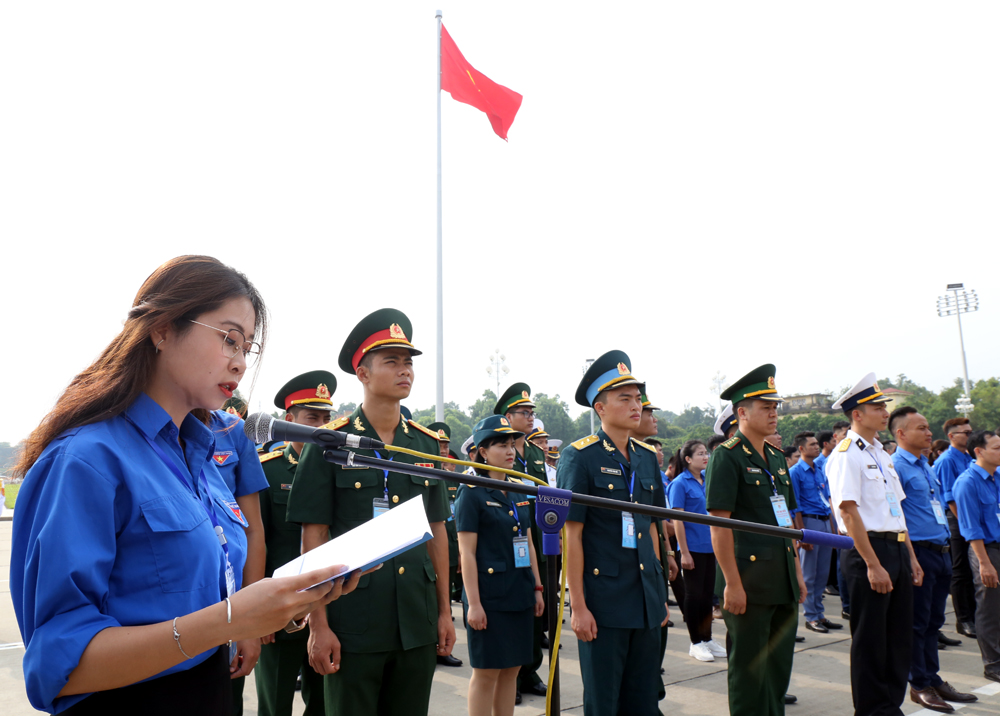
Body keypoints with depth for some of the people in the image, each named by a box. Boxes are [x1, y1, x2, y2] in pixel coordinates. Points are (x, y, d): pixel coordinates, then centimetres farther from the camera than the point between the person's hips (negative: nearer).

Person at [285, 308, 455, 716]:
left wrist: (444, 610, 9)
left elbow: (437, 530, 10)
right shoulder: (328, 444, -6)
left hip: (418, 622, 4)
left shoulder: (427, 444, 6)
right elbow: (314, 537, -7)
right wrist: (318, 625, -9)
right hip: (353, 622, -4)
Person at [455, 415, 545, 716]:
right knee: (486, 671, 2)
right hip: (489, 596, -6)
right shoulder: (471, 493, -9)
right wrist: (473, 603, -15)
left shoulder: (518, 493, 11)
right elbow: (467, 552, -12)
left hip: (520, 594, 7)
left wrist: (537, 588, 12)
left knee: (512, 668, 12)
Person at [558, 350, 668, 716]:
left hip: (646, 601, 6)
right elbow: (572, 535, -12)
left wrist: (660, 594, 14)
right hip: (604, 601, -6)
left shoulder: (647, 457, 9)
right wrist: (578, 606, -13)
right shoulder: (579, 457, -10)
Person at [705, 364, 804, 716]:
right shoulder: (727, 456, -11)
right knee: (749, 670, 4)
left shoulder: (776, 458, 14)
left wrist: (797, 573, 15)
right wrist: (732, 584, -18)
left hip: (783, 582, 8)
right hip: (749, 580, -8)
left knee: (780, 664, 17)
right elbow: (719, 525, -16)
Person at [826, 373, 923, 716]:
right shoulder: (846, 454, -13)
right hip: (868, 550, -9)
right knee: (870, 639, 3)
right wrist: (873, 565, -20)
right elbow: (848, 511, -18)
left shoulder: (881, 453, 15)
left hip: (897, 549, 9)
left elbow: (897, 508, 19)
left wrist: (911, 556, 15)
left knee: (900, 636, 16)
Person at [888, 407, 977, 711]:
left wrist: (945, 545, 20)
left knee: (934, 620, 16)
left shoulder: (926, 466, 15)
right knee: (917, 623, 2)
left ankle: (933, 679, 27)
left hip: (941, 551, 9)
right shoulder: (895, 466, -14)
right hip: (919, 552, -9)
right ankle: (920, 685, 13)